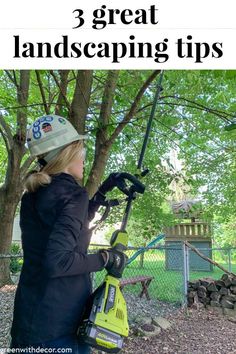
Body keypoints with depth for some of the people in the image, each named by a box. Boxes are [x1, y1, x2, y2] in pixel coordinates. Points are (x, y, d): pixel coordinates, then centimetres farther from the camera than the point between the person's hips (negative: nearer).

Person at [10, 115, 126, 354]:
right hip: (60, 322, -7)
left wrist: (104, 189, 19)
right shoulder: (71, 193, -20)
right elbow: (56, 262, -29)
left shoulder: (33, 193, 6)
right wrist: (105, 259, -16)